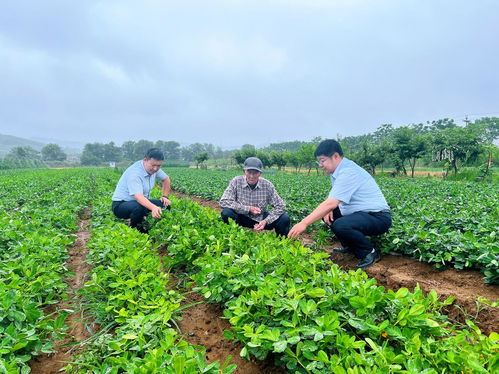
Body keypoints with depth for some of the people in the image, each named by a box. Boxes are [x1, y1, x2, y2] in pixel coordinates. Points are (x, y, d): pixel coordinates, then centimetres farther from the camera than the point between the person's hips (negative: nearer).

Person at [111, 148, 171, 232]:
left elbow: (166, 179, 15)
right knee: (140, 208, -39)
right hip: (120, 205, -8)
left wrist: (165, 196, 3)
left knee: (166, 205, -8)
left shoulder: (153, 168, -4)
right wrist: (153, 208, -59)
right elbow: (138, 196, -42)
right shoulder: (134, 173, -29)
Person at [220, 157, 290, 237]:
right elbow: (224, 202, -22)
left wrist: (266, 221, -26)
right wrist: (248, 209, -26)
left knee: (285, 219, -19)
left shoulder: (267, 185, -13)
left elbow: (280, 206, -11)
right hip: (242, 218, -1)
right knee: (226, 213, -30)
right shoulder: (236, 182, -15)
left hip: (261, 218, 1)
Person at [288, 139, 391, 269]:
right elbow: (333, 199, 15)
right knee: (326, 213, 9)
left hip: (378, 218, -10)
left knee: (340, 225, -33)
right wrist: (328, 210, -8)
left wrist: (303, 223, -32)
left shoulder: (348, 173, -24)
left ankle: (370, 253, -7)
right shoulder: (339, 170, 8)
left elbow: (331, 203, -32)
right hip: (362, 213, 10)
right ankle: (349, 246, 20)